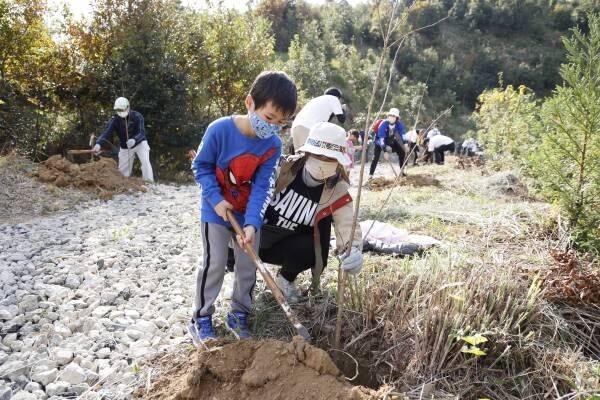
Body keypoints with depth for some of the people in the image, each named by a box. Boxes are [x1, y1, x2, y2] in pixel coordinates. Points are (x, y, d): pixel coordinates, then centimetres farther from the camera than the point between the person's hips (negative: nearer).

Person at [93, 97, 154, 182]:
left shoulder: (137, 116, -21)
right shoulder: (115, 119, -16)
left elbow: (141, 133, -29)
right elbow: (106, 132, -27)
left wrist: (134, 140, -52)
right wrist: (98, 144, -46)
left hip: (139, 143, -3)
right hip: (125, 147, 3)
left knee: (145, 162, -25)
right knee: (123, 173, 5)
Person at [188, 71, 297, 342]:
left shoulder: (273, 145, -13)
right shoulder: (220, 130, -23)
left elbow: (262, 187, -15)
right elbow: (201, 166, -11)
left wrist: (252, 223, -26)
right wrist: (215, 199, -21)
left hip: (249, 214, 4)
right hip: (217, 212, -3)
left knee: (249, 266, 10)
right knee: (214, 264, -1)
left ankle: (239, 314, 28)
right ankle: (201, 318, 17)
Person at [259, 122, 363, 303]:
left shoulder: (337, 193, -16)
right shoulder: (283, 168, -16)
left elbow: (348, 229, -23)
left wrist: (354, 253, -45)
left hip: (292, 245, -1)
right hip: (258, 235, 1)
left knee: (311, 250, -31)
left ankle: (285, 279, 4)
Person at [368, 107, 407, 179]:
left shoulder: (399, 124, -22)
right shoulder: (383, 124, -34)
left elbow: (403, 135, -18)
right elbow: (381, 138, -37)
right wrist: (385, 151, -41)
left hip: (391, 140, 4)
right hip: (380, 141, -4)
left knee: (402, 152, -5)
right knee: (376, 157, -18)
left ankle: (402, 171, 6)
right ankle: (370, 175, -13)